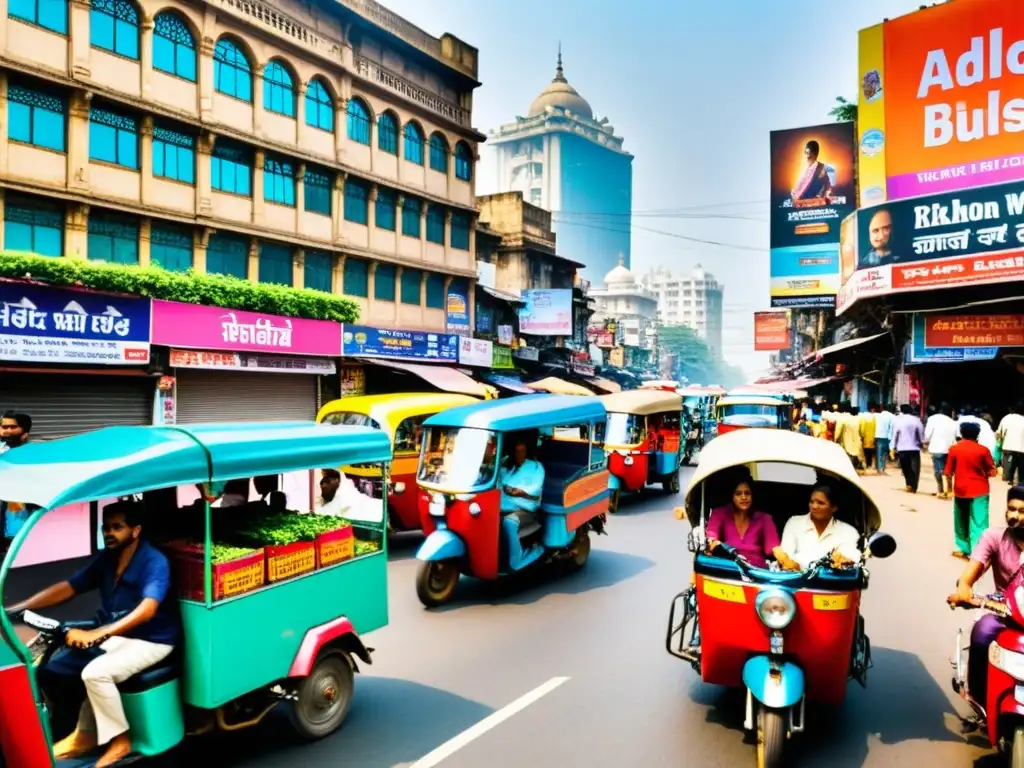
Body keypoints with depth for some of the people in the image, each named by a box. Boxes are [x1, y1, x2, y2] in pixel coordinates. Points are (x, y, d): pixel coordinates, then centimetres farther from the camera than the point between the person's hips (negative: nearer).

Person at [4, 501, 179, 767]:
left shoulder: (154, 562, -21)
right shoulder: (106, 558, 3)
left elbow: (146, 611, -34)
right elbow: (67, 588, 6)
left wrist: (95, 635, -45)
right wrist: (16, 609, -5)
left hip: (151, 640, -8)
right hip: (113, 635, 8)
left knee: (95, 673, -29)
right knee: (54, 668, -5)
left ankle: (120, 741, -7)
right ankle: (86, 733, 10)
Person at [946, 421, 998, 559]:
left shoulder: (954, 449, -4)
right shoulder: (983, 450, -5)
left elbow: (948, 473, -2)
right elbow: (992, 472, -2)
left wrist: (950, 485, 17)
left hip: (960, 490, 1)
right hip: (979, 491, -1)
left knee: (962, 521, 15)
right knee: (978, 523, -1)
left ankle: (964, 549, 22)